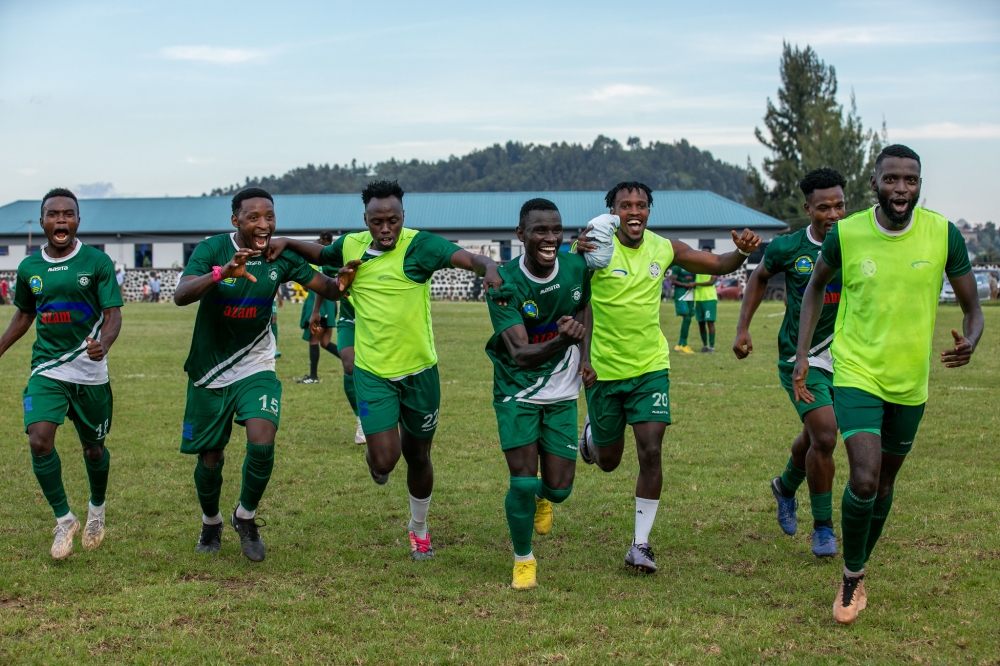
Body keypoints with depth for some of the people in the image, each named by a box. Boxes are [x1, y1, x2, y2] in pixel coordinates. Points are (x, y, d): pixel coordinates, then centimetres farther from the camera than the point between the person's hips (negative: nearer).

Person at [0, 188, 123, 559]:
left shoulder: (97, 262, -7)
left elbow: (113, 314, -10)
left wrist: (104, 344, -30)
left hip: (90, 372, -2)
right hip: (46, 371, 2)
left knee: (93, 449, 10)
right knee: (39, 440, -17)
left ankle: (97, 508, 40)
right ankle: (64, 520, 1)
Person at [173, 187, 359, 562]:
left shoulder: (282, 257, -8)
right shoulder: (213, 249, -16)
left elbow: (325, 289, -2)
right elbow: (180, 295, -30)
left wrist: (340, 283, -27)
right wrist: (221, 272, -48)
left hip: (255, 369, 1)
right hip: (208, 373, -1)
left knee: (262, 444, -20)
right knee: (209, 459, 8)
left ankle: (245, 517, 7)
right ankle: (211, 522, 38)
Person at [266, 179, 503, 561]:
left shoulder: (420, 245, -13)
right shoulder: (351, 245, 0)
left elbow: (469, 259, -27)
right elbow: (322, 256, 23)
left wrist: (489, 270, -48)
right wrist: (287, 243, 8)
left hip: (418, 370, -1)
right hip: (373, 371, 1)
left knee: (417, 455, 14)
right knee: (384, 460, -12)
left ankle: (419, 529, 40)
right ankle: (376, 462, 29)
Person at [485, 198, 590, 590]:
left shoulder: (577, 267, -12)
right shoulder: (505, 285, -23)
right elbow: (520, 354, -30)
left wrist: (584, 353, 6)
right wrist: (561, 341, -49)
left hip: (562, 393, 3)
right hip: (517, 392, -3)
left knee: (560, 488, 1)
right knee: (522, 482, -9)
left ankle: (542, 498, 42)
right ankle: (523, 559, 18)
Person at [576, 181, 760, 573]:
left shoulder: (665, 249, -2)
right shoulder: (594, 247, -14)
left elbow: (717, 265, 10)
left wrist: (743, 252, -12)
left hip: (650, 367, 2)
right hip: (603, 369, -2)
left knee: (651, 454, -10)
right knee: (608, 462, 13)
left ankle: (640, 545, 3)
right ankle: (593, 430, 51)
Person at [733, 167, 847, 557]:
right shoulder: (788, 248, -8)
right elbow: (759, 277, 12)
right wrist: (743, 328, 7)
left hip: (844, 357, 3)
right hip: (801, 358, -3)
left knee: (814, 437, 18)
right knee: (824, 438, -15)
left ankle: (786, 487, 51)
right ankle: (823, 528, 3)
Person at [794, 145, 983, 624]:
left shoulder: (943, 234, -9)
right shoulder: (845, 234, -10)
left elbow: (972, 307, -1)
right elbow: (816, 286, 10)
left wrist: (970, 340, -24)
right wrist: (801, 356, 3)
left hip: (910, 383, 2)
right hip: (856, 374, -2)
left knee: (885, 482, 15)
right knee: (865, 478, -19)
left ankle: (858, 571, 38)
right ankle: (852, 576, 4)